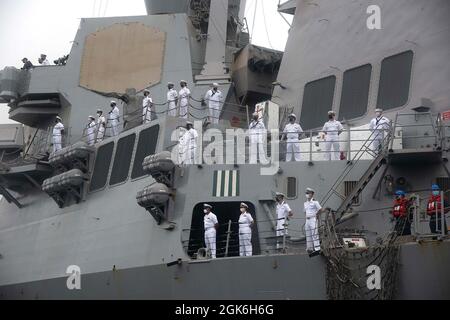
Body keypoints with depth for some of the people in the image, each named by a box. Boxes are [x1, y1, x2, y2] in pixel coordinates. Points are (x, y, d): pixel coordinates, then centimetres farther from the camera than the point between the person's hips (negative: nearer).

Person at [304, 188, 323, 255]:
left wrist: (315, 215, -1)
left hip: (313, 219, -8)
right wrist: (306, 216, 13)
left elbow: (320, 209, -6)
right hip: (307, 220, 8)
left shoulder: (315, 202, -6)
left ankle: (317, 249, -15)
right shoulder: (305, 203, 15)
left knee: (314, 234, -13)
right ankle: (310, 249, 11)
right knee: (308, 235, 7)